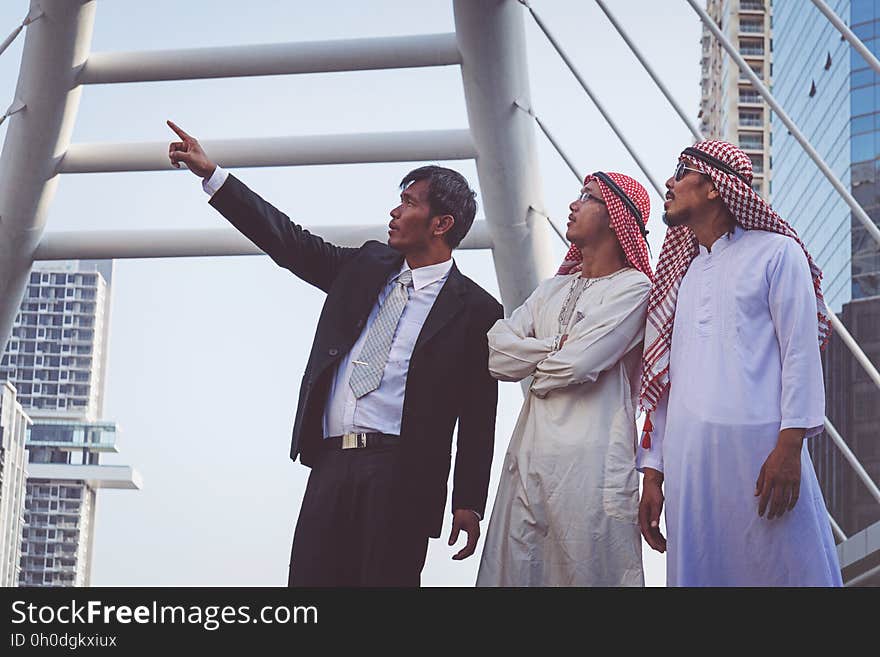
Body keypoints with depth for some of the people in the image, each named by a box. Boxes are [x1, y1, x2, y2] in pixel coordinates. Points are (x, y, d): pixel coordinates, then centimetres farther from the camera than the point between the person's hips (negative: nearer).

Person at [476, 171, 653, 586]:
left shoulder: (632, 287, -1)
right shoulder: (554, 289, 21)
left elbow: (577, 364, -13)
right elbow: (496, 353, 7)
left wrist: (533, 364, 6)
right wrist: (559, 346, -3)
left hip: (591, 464, -7)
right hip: (529, 458, 7)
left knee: (589, 574, -5)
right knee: (514, 573, 4)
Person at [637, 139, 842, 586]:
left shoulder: (777, 253, 6)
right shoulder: (680, 273, 22)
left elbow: (801, 353, -3)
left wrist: (790, 446, -14)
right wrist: (653, 473, 13)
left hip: (759, 446, -5)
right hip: (687, 456, 5)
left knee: (783, 571, -7)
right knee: (698, 573, 3)